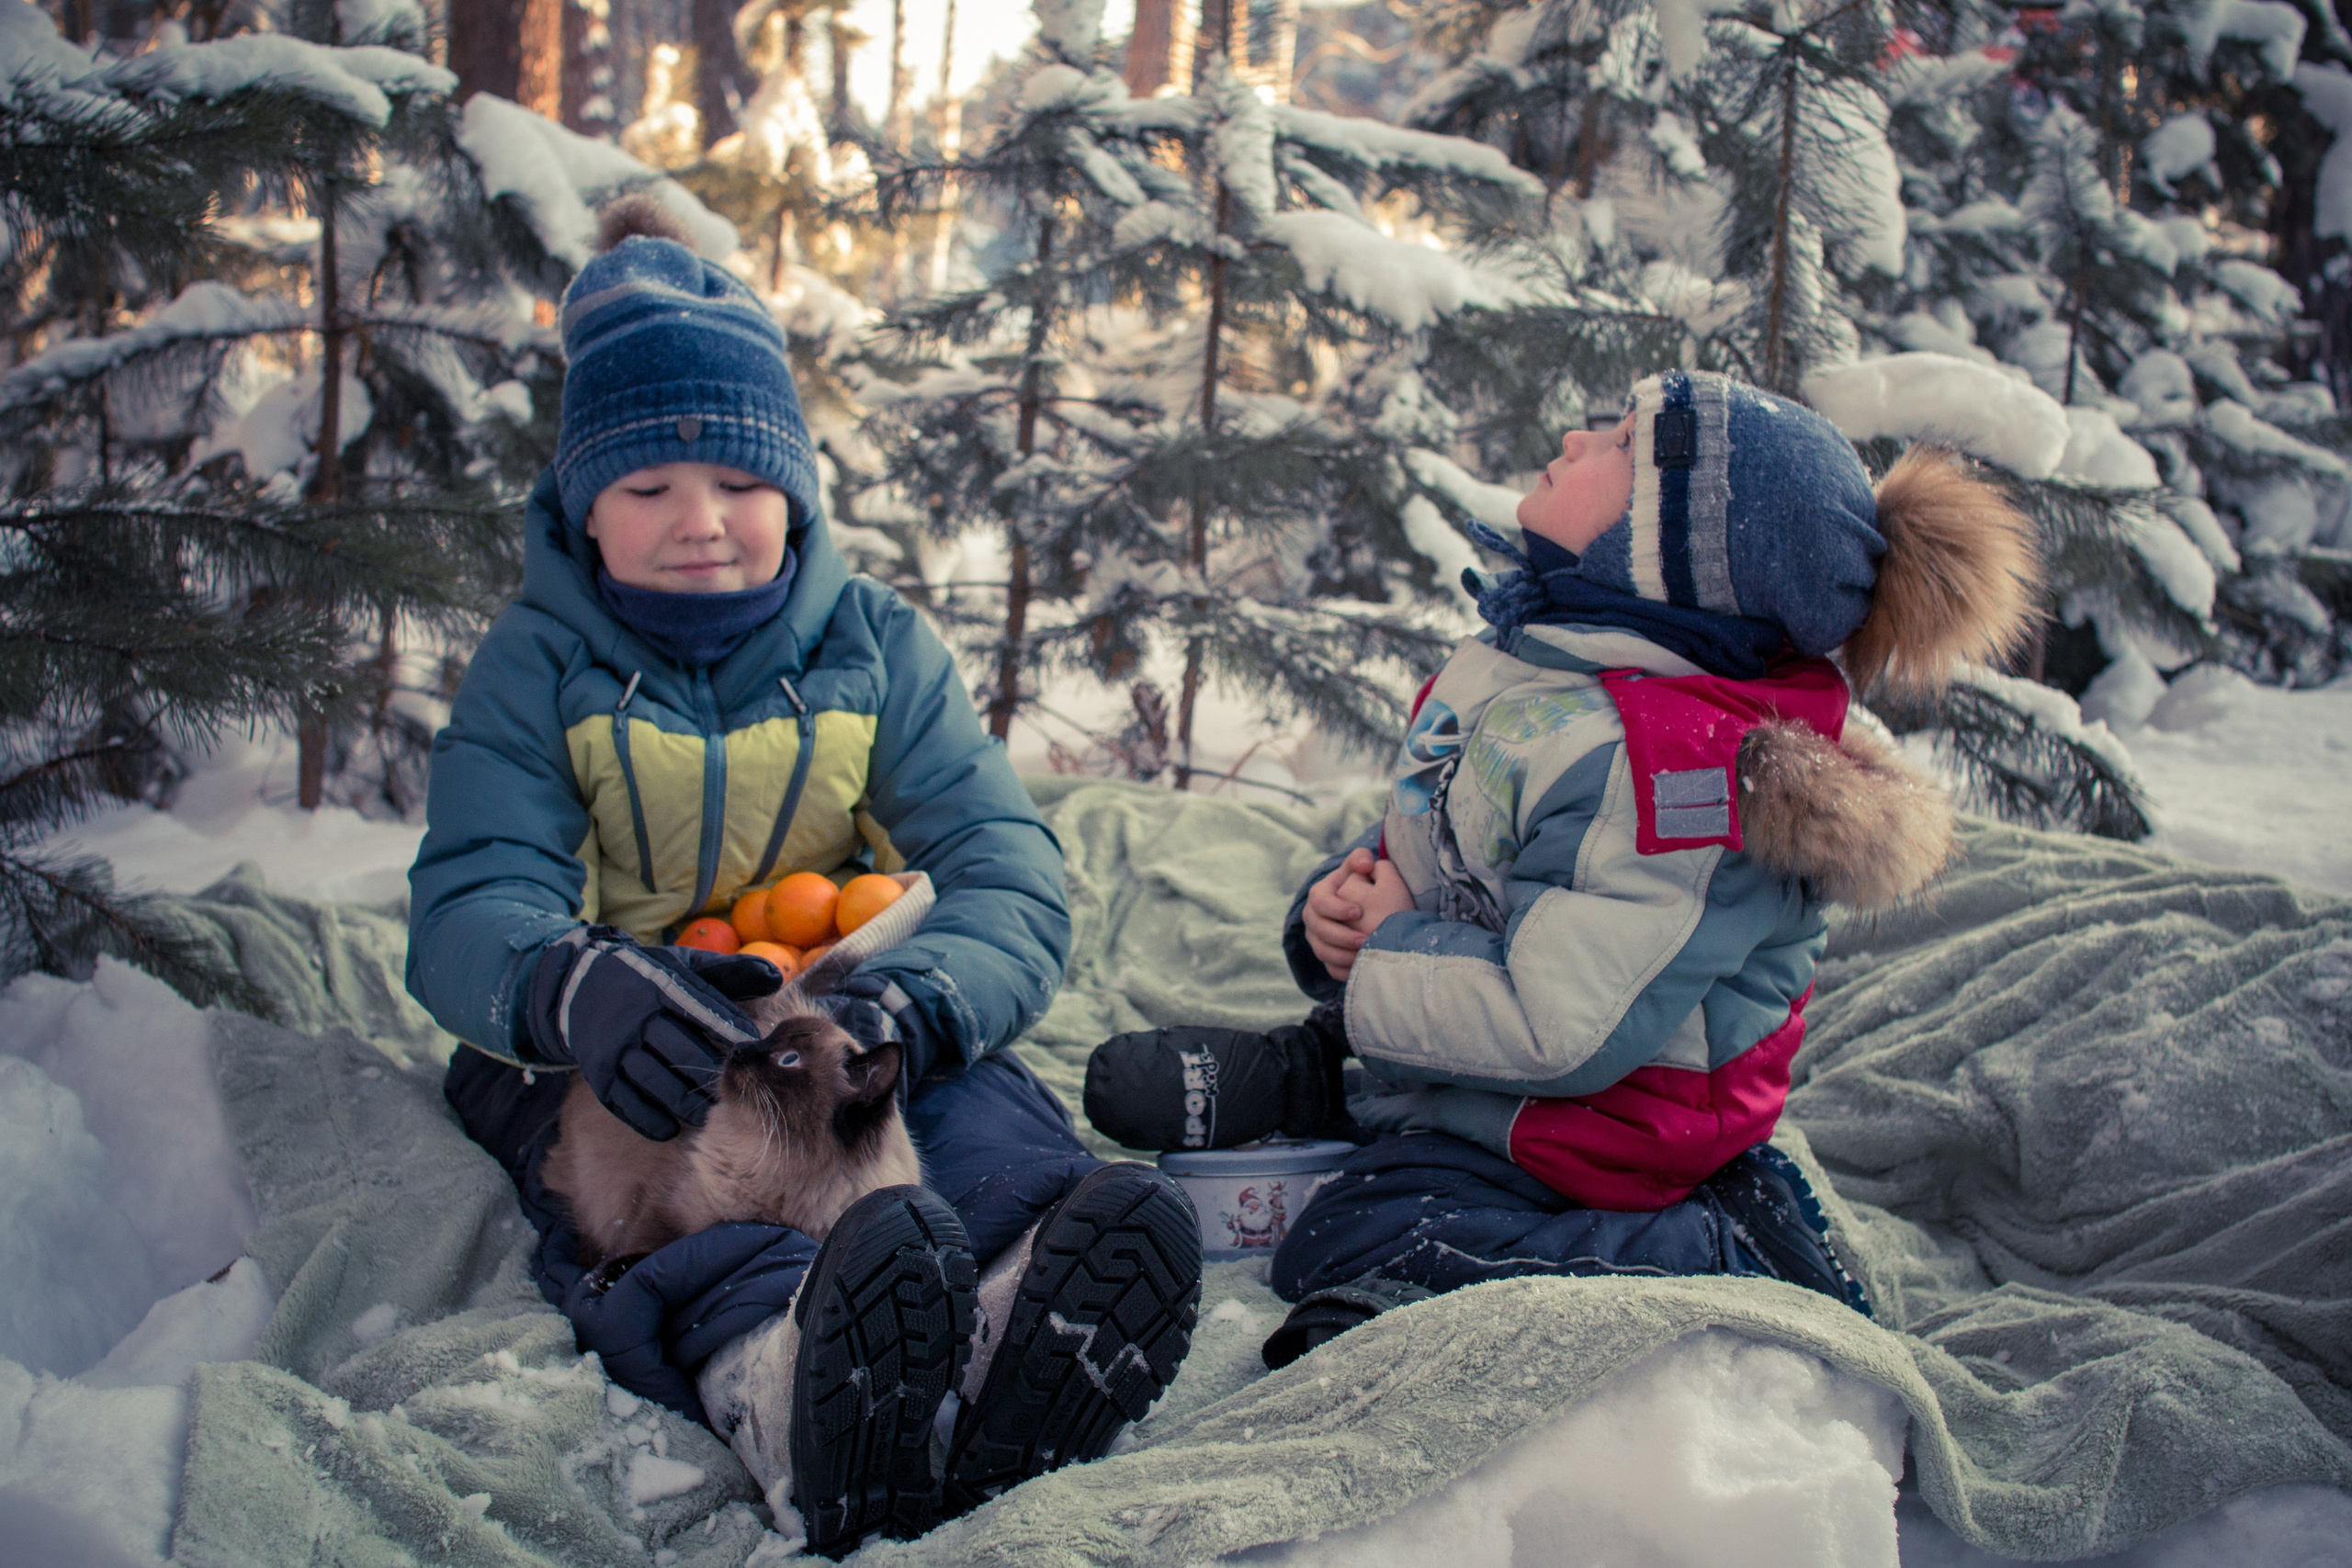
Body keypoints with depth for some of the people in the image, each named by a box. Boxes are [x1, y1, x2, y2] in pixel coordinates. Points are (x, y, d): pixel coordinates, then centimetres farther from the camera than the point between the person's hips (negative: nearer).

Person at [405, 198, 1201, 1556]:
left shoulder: (880, 648, 2)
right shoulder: (536, 670, 0)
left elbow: (1009, 878, -11)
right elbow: (470, 904, -15)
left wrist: (918, 1002, -37)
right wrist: (575, 984, -43)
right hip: (600, 1056, 0)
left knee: (984, 1103, -34)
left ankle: (1017, 1332, -67)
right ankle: (780, 1375, -69)